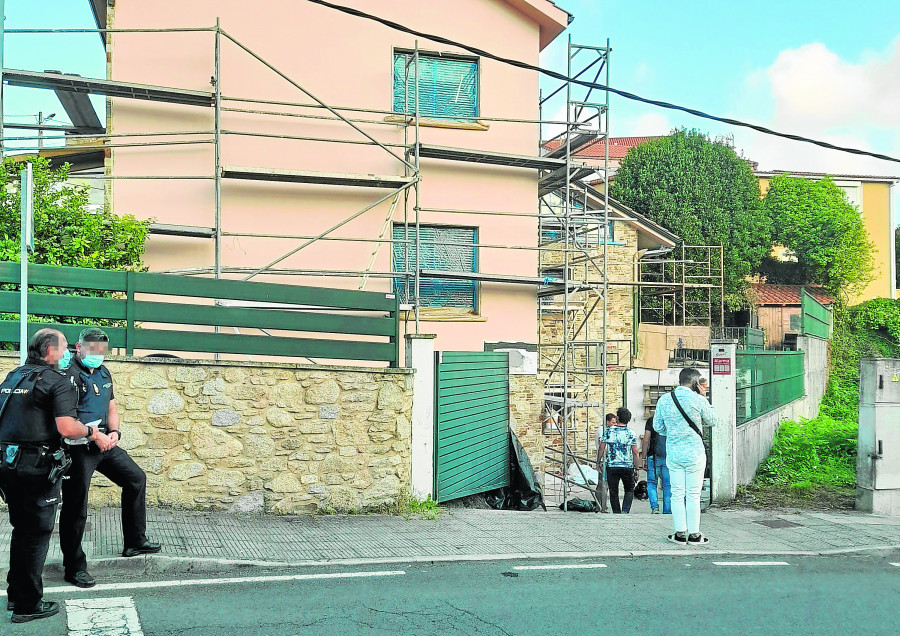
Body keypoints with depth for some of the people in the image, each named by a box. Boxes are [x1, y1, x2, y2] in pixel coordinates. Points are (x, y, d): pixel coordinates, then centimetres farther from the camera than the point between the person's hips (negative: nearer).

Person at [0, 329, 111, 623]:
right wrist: (91, 431, -4)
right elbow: (67, 428, -22)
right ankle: (28, 605, 11)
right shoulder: (58, 381, -10)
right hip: (37, 467, -8)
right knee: (37, 533, 4)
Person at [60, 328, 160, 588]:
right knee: (75, 507, -1)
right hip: (78, 448, -8)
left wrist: (114, 432, 1)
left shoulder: (103, 373, 12)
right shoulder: (69, 374, -14)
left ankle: (135, 542, 26)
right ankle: (74, 568, 10)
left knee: (136, 478, 14)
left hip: (105, 443, 8)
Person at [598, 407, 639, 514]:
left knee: (613, 492, 9)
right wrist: (636, 468, 9)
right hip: (628, 466, 0)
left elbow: (601, 449, 1)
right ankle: (625, 510, -1)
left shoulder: (608, 431, -1)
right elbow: (635, 453, 0)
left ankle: (616, 513, 10)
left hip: (611, 466, 0)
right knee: (630, 489, 16)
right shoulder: (631, 434, -2)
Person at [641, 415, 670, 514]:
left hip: (654, 457, -2)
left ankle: (654, 507, -9)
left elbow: (646, 441, -5)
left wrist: (643, 458, -1)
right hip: (669, 457, 2)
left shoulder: (651, 420, -1)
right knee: (668, 485, 8)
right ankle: (667, 511, 7)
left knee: (651, 483, 8)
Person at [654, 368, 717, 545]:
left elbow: (657, 426, 7)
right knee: (693, 495, 4)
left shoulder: (664, 400, 0)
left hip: (673, 453, 3)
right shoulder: (698, 400, -12)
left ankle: (680, 533, 12)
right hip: (695, 453, -3)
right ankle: (694, 534, 11)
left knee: (677, 494, 9)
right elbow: (712, 421, 4)